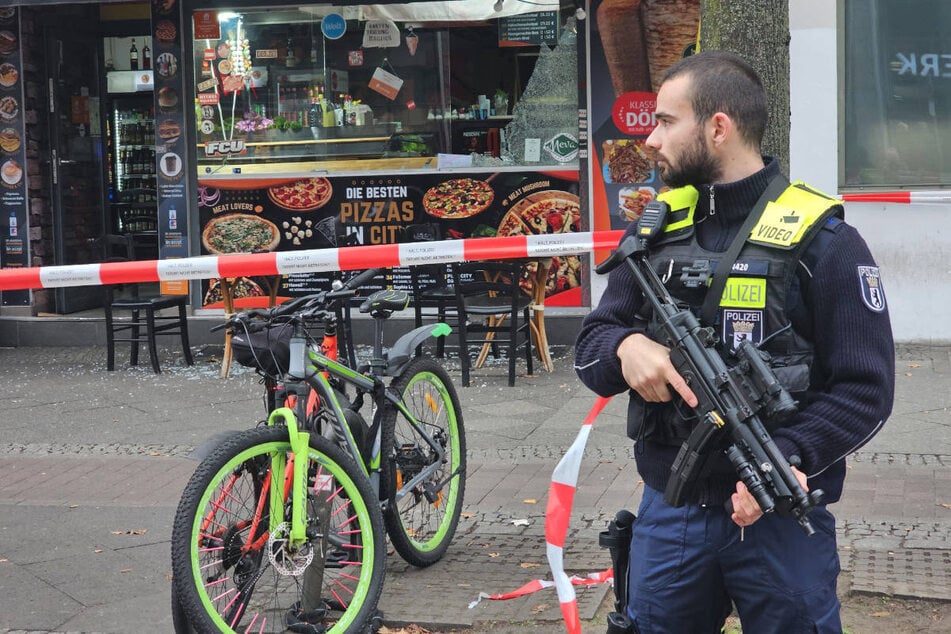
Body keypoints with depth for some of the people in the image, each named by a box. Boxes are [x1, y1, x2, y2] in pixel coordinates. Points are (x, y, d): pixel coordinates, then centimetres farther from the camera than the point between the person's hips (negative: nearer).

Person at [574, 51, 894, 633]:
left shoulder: (821, 239, -9)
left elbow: (865, 389, -11)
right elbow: (591, 346, 6)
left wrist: (786, 458, -26)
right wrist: (625, 347, -17)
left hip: (780, 515, -4)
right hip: (668, 513, 4)